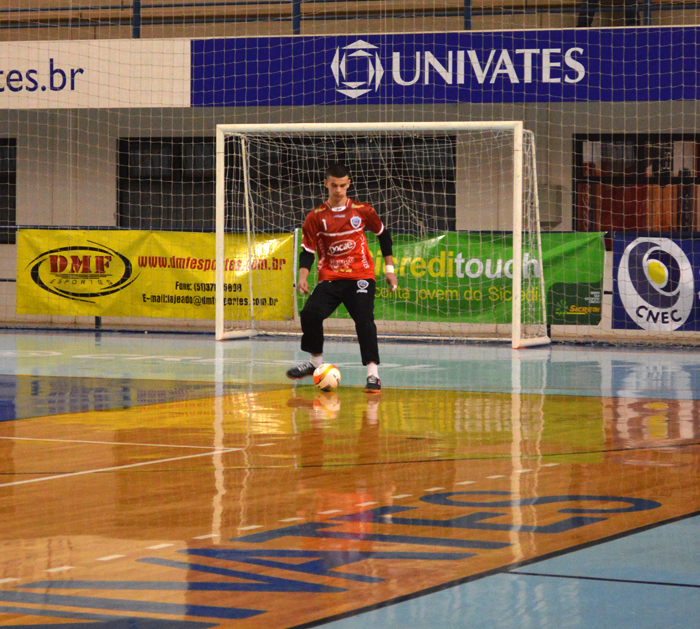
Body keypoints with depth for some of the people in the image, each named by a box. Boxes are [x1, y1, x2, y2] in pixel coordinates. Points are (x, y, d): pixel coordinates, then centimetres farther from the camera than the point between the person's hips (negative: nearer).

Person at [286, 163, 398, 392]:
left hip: (360, 277, -1)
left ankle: (373, 374, -16)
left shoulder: (362, 211, 2)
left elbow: (383, 234, 16)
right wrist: (303, 276, -13)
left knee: (364, 320, -18)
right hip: (330, 278, 1)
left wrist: (389, 268, 15)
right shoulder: (316, 217, 2)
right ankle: (315, 361, 5)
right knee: (310, 313, -17)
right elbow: (307, 250, 4)